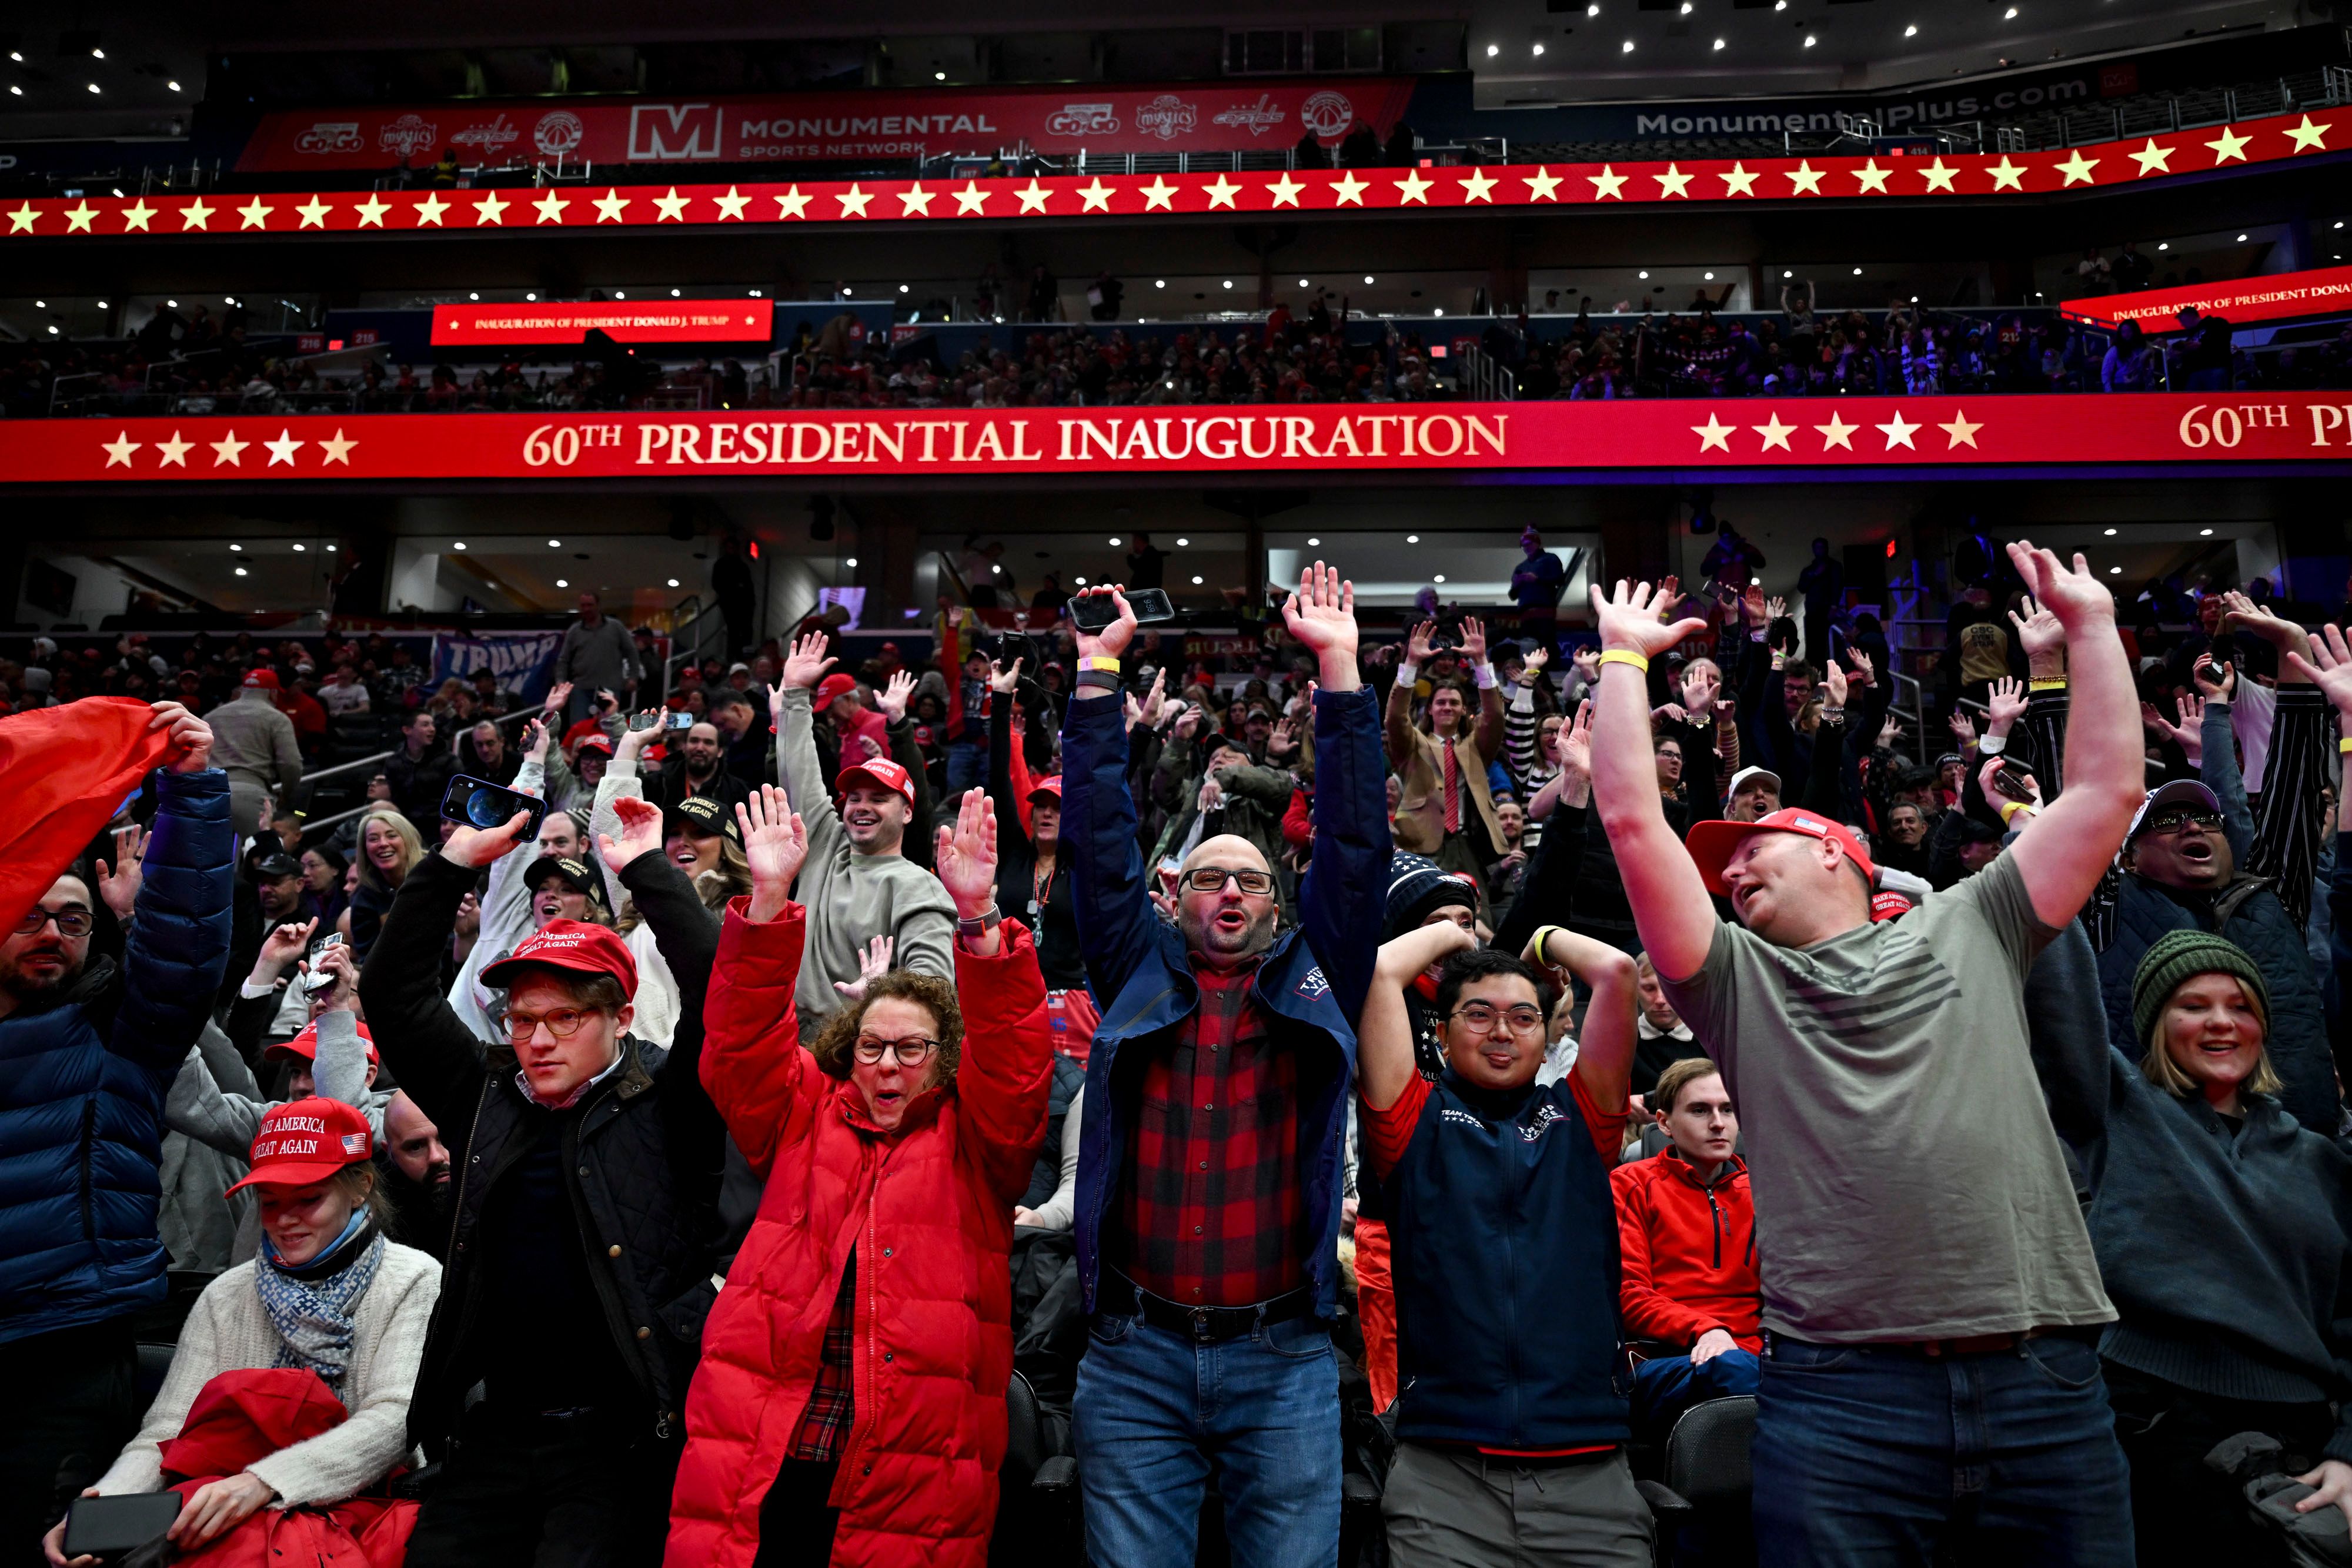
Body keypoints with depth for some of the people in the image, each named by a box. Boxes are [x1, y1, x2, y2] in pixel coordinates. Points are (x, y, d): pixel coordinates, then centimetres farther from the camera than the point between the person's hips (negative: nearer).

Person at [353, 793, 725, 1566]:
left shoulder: (663, 1104, -1)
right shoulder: (486, 1097, 11)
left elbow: (716, 993, -16)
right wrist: (452, 864, 6)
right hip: (498, 1432, 5)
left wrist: (647, 868, -11)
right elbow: (392, 992, 12)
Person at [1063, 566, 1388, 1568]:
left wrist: (1340, 668, -2)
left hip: (1284, 1360, 0)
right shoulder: (1139, 976, 8)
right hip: (1135, 1356, 0)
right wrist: (1098, 670, 1)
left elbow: (1355, 845, 1)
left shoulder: (1313, 979, 7)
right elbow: (1099, 845, 3)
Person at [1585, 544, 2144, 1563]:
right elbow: (1632, 819, 6)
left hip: (2045, 1376, 1)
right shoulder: (1737, 981, 13)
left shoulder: (1969, 931, 18)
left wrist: (2089, 622, 18)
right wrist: (1622, 654, 12)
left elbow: (2107, 791, 16)